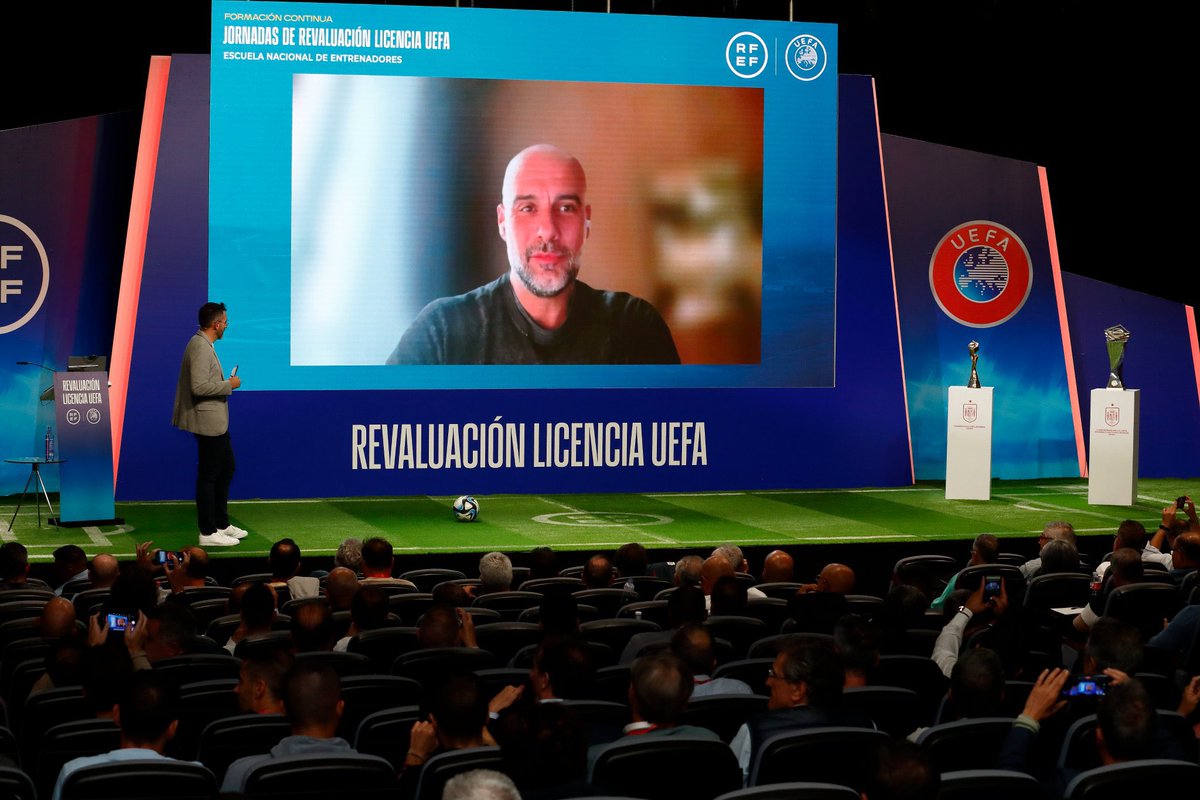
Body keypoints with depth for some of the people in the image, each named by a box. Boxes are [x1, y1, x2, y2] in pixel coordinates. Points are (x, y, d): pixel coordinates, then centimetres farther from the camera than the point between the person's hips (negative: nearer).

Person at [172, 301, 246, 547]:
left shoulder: (204, 345, 12)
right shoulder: (200, 347, -20)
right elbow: (199, 387, -27)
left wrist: (225, 383, 10)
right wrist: (228, 385, -17)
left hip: (217, 422, 11)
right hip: (208, 421, -11)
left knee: (226, 469, 19)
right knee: (209, 476, -3)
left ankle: (221, 523, 29)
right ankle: (208, 533, 4)